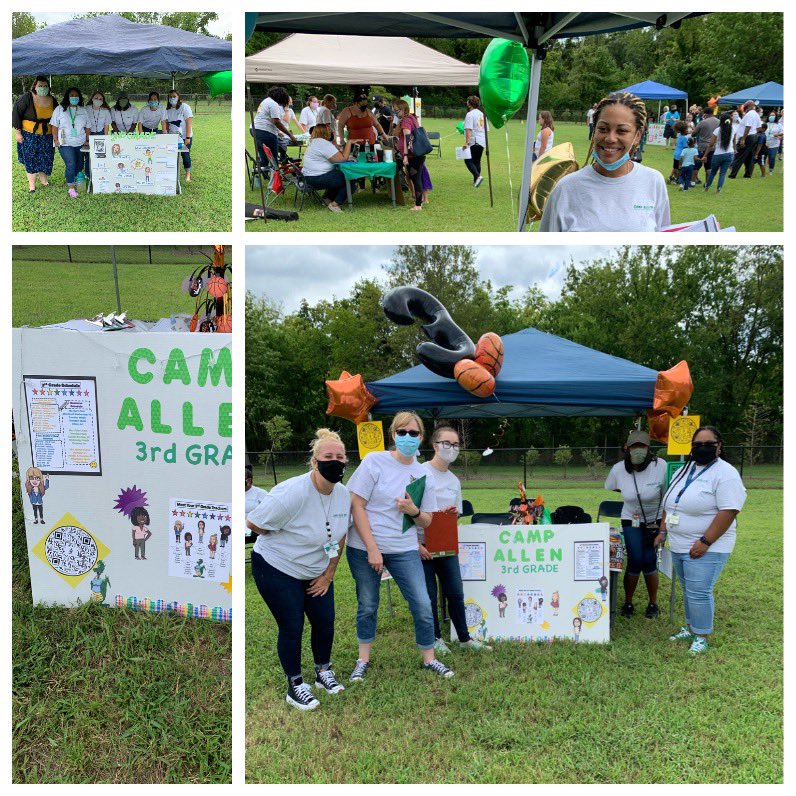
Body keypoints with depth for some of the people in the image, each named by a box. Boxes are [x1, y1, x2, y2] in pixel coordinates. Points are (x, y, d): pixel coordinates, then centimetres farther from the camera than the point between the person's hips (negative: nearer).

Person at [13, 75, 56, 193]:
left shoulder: (52, 100, 2)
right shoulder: (27, 98, -12)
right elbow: (16, 113, -8)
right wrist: (17, 132, -11)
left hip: (46, 135, 4)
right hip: (29, 135, -4)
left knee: (46, 158, 7)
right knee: (30, 159, 1)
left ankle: (43, 179, 26)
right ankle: (31, 184, 10)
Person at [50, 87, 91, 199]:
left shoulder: (83, 111, 11)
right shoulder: (60, 109, 2)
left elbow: (87, 127, 14)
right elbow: (54, 125, 1)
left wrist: (87, 140, 5)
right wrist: (55, 139, -6)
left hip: (80, 143, 4)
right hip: (65, 143, -4)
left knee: (79, 164, 8)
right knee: (71, 164, -17)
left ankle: (73, 179, 35)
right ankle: (71, 188, -9)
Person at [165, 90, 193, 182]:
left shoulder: (185, 107, -10)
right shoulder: (168, 109, 6)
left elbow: (189, 123, -13)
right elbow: (167, 123, 12)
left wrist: (187, 138, -18)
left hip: (184, 137, -4)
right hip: (172, 137, 4)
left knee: (185, 154, 1)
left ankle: (188, 174, 16)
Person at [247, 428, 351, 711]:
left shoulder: (343, 494, -9)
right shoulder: (293, 493, -31)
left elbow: (339, 536, 5)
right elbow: (253, 523, -22)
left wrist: (329, 574, 4)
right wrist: (287, 539, -7)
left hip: (316, 571, 6)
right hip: (277, 568, -6)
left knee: (325, 621, 10)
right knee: (292, 627, 0)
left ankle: (323, 672, 35)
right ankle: (295, 686, 19)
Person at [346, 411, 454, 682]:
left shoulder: (422, 474, 5)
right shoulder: (375, 461, -7)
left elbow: (426, 521, 10)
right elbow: (356, 506, -10)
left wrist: (413, 511, -14)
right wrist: (372, 548, -14)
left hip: (404, 550, 3)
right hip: (364, 548, -3)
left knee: (423, 606, -1)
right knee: (367, 606, 9)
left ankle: (429, 659, 20)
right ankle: (363, 660, 29)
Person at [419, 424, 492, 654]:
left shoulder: (454, 481, 9)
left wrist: (453, 513, -8)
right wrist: (416, 544, -17)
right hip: (422, 544, -5)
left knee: (456, 593, 8)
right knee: (429, 596, 4)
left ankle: (464, 638, 22)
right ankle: (435, 638, 21)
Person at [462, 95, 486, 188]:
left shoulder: (470, 114, -10)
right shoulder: (482, 114, 15)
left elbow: (468, 130, -19)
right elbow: (486, 129, 20)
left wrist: (466, 142, -23)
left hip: (473, 142, -8)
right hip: (482, 142, 8)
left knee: (468, 160, -3)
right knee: (477, 161, 14)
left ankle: (478, 176, -21)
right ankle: (476, 181, 15)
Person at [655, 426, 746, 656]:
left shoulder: (725, 474, -14)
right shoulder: (684, 470, 12)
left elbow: (728, 512, -21)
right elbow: (669, 505, 20)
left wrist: (705, 542, -22)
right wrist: (663, 531, 14)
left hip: (705, 549, -7)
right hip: (679, 546, 7)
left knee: (699, 592, -7)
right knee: (689, 590, 17)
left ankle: (701, 637, 7)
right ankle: (690, 627, 30)